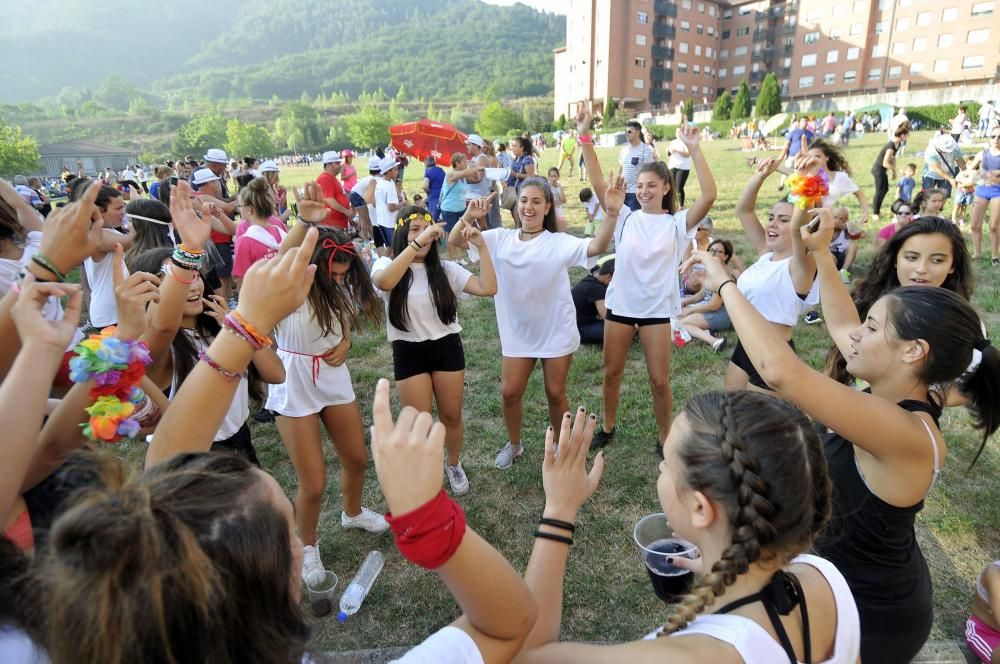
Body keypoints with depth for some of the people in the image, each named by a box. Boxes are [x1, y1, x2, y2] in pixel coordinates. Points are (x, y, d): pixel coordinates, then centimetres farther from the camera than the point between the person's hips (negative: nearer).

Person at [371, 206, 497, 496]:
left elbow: (488, 288, -12)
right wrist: (417, 242, -38)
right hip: (408, 353, -2)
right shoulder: (386, 265, -7)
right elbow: (383, 282, -34)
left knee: (452, 416, 15)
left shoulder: (445, 268, -1)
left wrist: (481, 246, -19)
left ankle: (454, 465, 42)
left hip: (447, 348, 2)